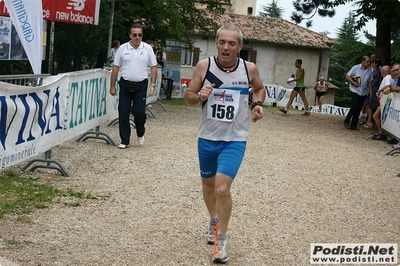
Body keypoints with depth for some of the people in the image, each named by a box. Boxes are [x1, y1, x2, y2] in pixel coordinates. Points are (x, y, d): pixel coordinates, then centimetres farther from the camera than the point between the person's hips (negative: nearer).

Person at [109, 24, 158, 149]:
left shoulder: (148, 49, 1)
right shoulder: (122, 48, 1)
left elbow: (153, 67, 4)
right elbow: (115, 68, 4)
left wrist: (152, 84, -5)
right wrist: (112, 86, 3)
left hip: (141, 86, -1)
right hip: (125, 85, 1)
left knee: (139, 112, -4)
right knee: (123, 113, 1)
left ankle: (140, 134, 26)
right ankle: (124, 141, 11)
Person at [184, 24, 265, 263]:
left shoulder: (249, 69, -9)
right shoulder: (204, 66, -9)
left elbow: (259, 89, 13)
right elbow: (189, 97, 0)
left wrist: (258, 104, -7)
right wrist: (199, 96, -22)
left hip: (235, 140, -2)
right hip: (207, 137, 3)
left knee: (222, 188, -16)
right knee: (208, 184, 19)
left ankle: (222, 237, 6)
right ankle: (214, 221, 48)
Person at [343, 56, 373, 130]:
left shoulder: (369, 71, 6)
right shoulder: (356, 68, -5)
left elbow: (369, 82, 14)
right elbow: (347, 76, -4)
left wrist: (371, 91, 4)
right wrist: (354, 83, -15)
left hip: (363, 93, 5)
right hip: (355, 91, -5)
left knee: (359, 109, 3)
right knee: (355, 106, -16)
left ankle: (354, 125, 10)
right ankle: (347, 121, 1)